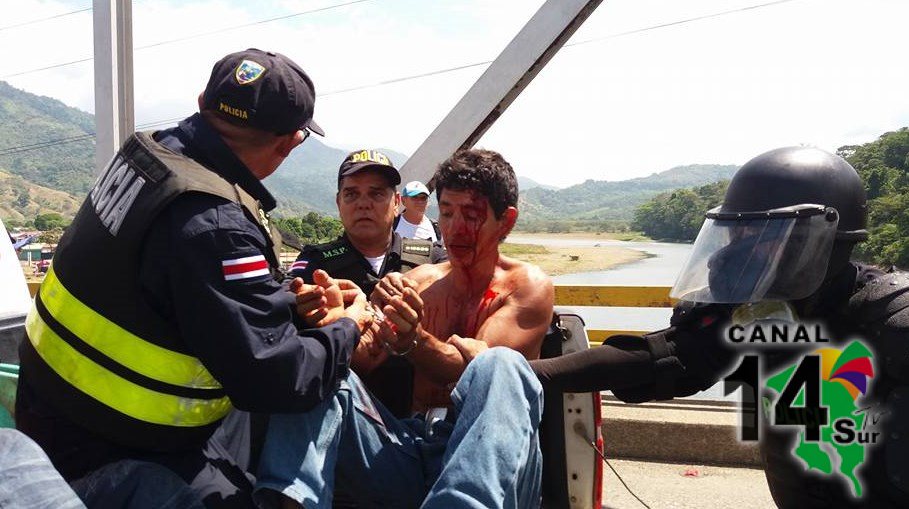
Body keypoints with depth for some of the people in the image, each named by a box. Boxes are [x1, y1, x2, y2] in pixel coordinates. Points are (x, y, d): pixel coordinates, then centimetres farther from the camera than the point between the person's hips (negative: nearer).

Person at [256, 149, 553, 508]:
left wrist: (411, 339, -29)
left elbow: (478, 372, -10)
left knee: (501, 366, -33)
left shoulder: (528, 287, 7)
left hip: (482, 458, -3)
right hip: (406, 448, 4)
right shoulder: (420, 281, 18)